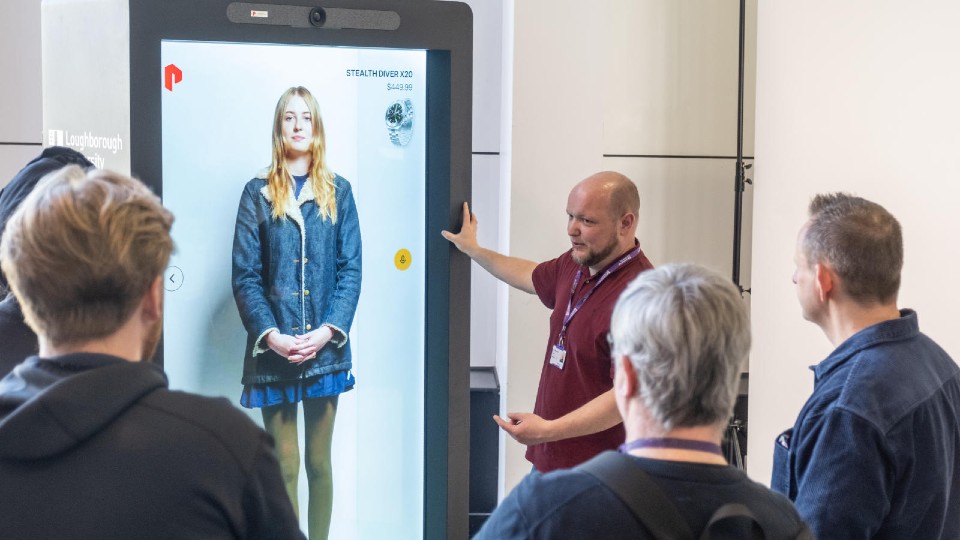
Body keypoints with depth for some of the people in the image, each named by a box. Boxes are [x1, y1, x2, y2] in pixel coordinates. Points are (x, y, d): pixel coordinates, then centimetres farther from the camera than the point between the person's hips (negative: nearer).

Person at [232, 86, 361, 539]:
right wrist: (270, 334, -15)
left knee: (319, 462, 10)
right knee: (284, 466, 3)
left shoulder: (338, 192, 7)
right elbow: (244, 275, -2)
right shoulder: (257, 193, 3)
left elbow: (350, 270, 2)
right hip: (274, 350, -1)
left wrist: (328, 331, -11)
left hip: (325, 348, 1)